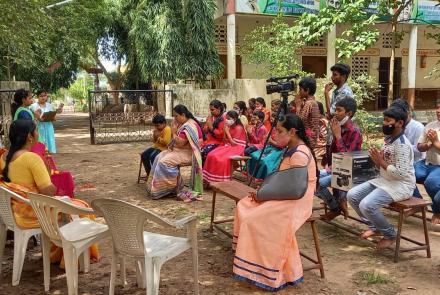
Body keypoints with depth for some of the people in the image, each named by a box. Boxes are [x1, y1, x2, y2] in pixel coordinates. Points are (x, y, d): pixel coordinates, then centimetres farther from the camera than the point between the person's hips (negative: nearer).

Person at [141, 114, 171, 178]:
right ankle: (148, 172, 7)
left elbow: (166, 142, -23)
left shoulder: (167, 129, -15)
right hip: (156, 147, 9)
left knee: (152, 157, -31)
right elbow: (154, 141, 17)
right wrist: (154, 135, -2)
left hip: (163, 148, -9)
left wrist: (158, 138, -17)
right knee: (143, 155, -4)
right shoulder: (157, 129, 12)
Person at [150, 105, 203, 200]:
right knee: (159, 157, -1)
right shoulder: (182, 124, 12)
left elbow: (180, 143, -24)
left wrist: (174, 132, -12)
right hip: (179, 150, 11)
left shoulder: (189, 126, -20)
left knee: (165, 162, -22)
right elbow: (174, 140, 16)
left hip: (187, 153, -11)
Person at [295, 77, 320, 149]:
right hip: (312, 137, 10)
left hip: (308, 138, -10)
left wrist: (298, 105, -12)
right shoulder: (313, 102, 12)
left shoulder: (308, 103, -17)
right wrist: (301, 104, 10)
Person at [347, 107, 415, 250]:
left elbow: (401, 173, -26)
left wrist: (381, 162, -18)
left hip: (401, 185, -9)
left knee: (366, 205, -27)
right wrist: (376, 160, -6)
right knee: (352, 195, -2)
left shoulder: (402, 144, -20)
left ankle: (390, 234, -1)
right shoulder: (388, 139, 9)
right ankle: (375, 227, 14)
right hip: (384, 180, 10)